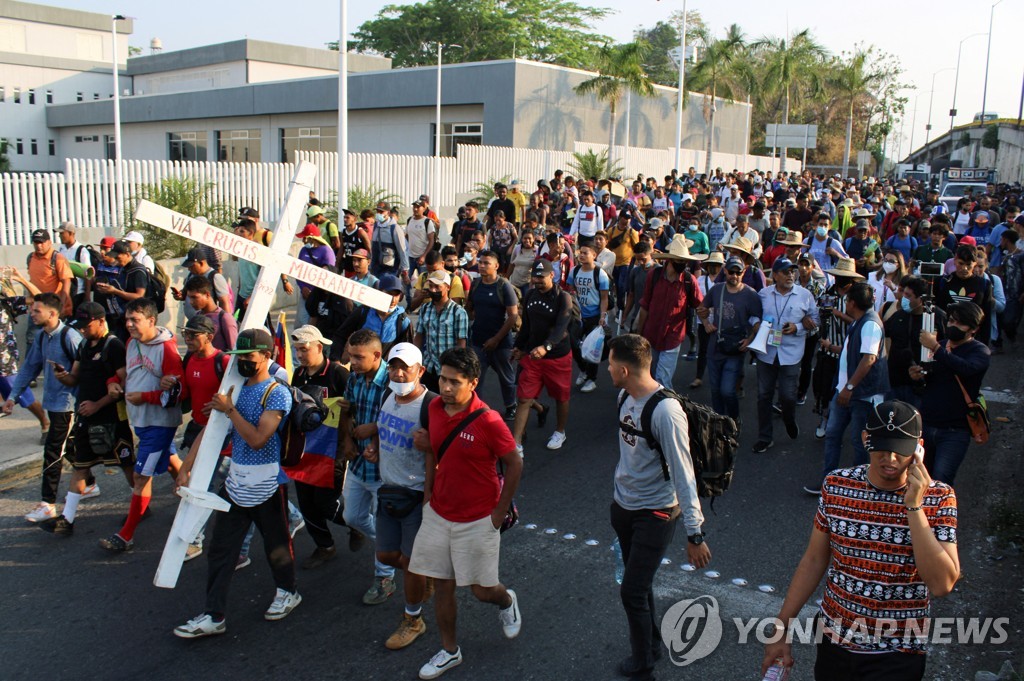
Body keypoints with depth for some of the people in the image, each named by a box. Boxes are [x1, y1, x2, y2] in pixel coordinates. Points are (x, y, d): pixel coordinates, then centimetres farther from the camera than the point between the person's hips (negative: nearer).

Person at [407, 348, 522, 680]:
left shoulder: (488, 421, -22)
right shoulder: (435, 408, -5)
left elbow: (514, 464, -13)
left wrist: (500, 511, -8)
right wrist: (428, 492, 5)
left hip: (477, 521, -5)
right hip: (438, 514, 5)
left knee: (482, 589, 8)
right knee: (442, 585, 12)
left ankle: (506, 601, 43)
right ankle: (449, 651, 32)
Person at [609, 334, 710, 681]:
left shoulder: (665, 411, -27)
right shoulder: (625, 396, -2)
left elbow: (683, 475, -25)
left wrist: (694, 534, -21)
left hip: (655, 513, -8)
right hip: (623, 505, 8)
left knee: (632, 591, -2)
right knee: (639, 584, 20)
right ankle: (652, 645, 41)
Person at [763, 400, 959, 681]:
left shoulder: (938, 498, -12)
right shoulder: (836, 485, -7)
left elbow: (942, 584, -21)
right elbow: (814, 560, 0)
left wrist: (914, 506, -25)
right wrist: (781, 630, 1)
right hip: (833, 638, 2)